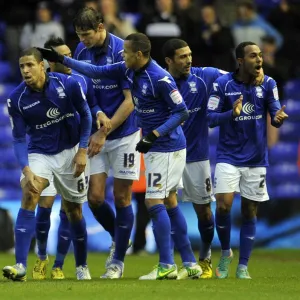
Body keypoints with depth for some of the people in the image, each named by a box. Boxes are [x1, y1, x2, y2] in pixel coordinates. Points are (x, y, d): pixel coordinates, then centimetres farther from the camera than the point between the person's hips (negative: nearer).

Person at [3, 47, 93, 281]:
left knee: (74, 210, 8)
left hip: (69, 152, 0)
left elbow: (85, 115, -3)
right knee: (29, 196, -24)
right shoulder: (16, 99, -15)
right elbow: (19, 139, -10)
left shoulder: (68, 84, -16)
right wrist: (26, 169, -25)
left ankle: (82, 266, 29)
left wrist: (82, 151, -7)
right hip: (39, 154, 0)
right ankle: (21, 266, -29)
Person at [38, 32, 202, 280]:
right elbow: (98, 72, 12)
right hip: (155, 146, 9)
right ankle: (190, 264, 13)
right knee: (169, 202, 10)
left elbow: (182, 112, -19)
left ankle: (166, 266, -7)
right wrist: (62, 60, 10)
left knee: (154, 202, -10)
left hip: (166, 147, -9)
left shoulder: (160, 79, -22)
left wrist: (154, 135, -23)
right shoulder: (130, 70, 4)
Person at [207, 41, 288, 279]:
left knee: (249, 212, 6)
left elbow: (275, 112, -9)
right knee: (223, 205, -15)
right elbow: (211, 118, -9)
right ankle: (226, 253, 10)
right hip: (229, 157, -2)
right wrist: (232, 113, -28)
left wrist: (278, 117, -34)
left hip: (256, 159, 2)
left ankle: (243, 266, 17)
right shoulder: (222, 85, -9)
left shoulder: (268, 84, -4)